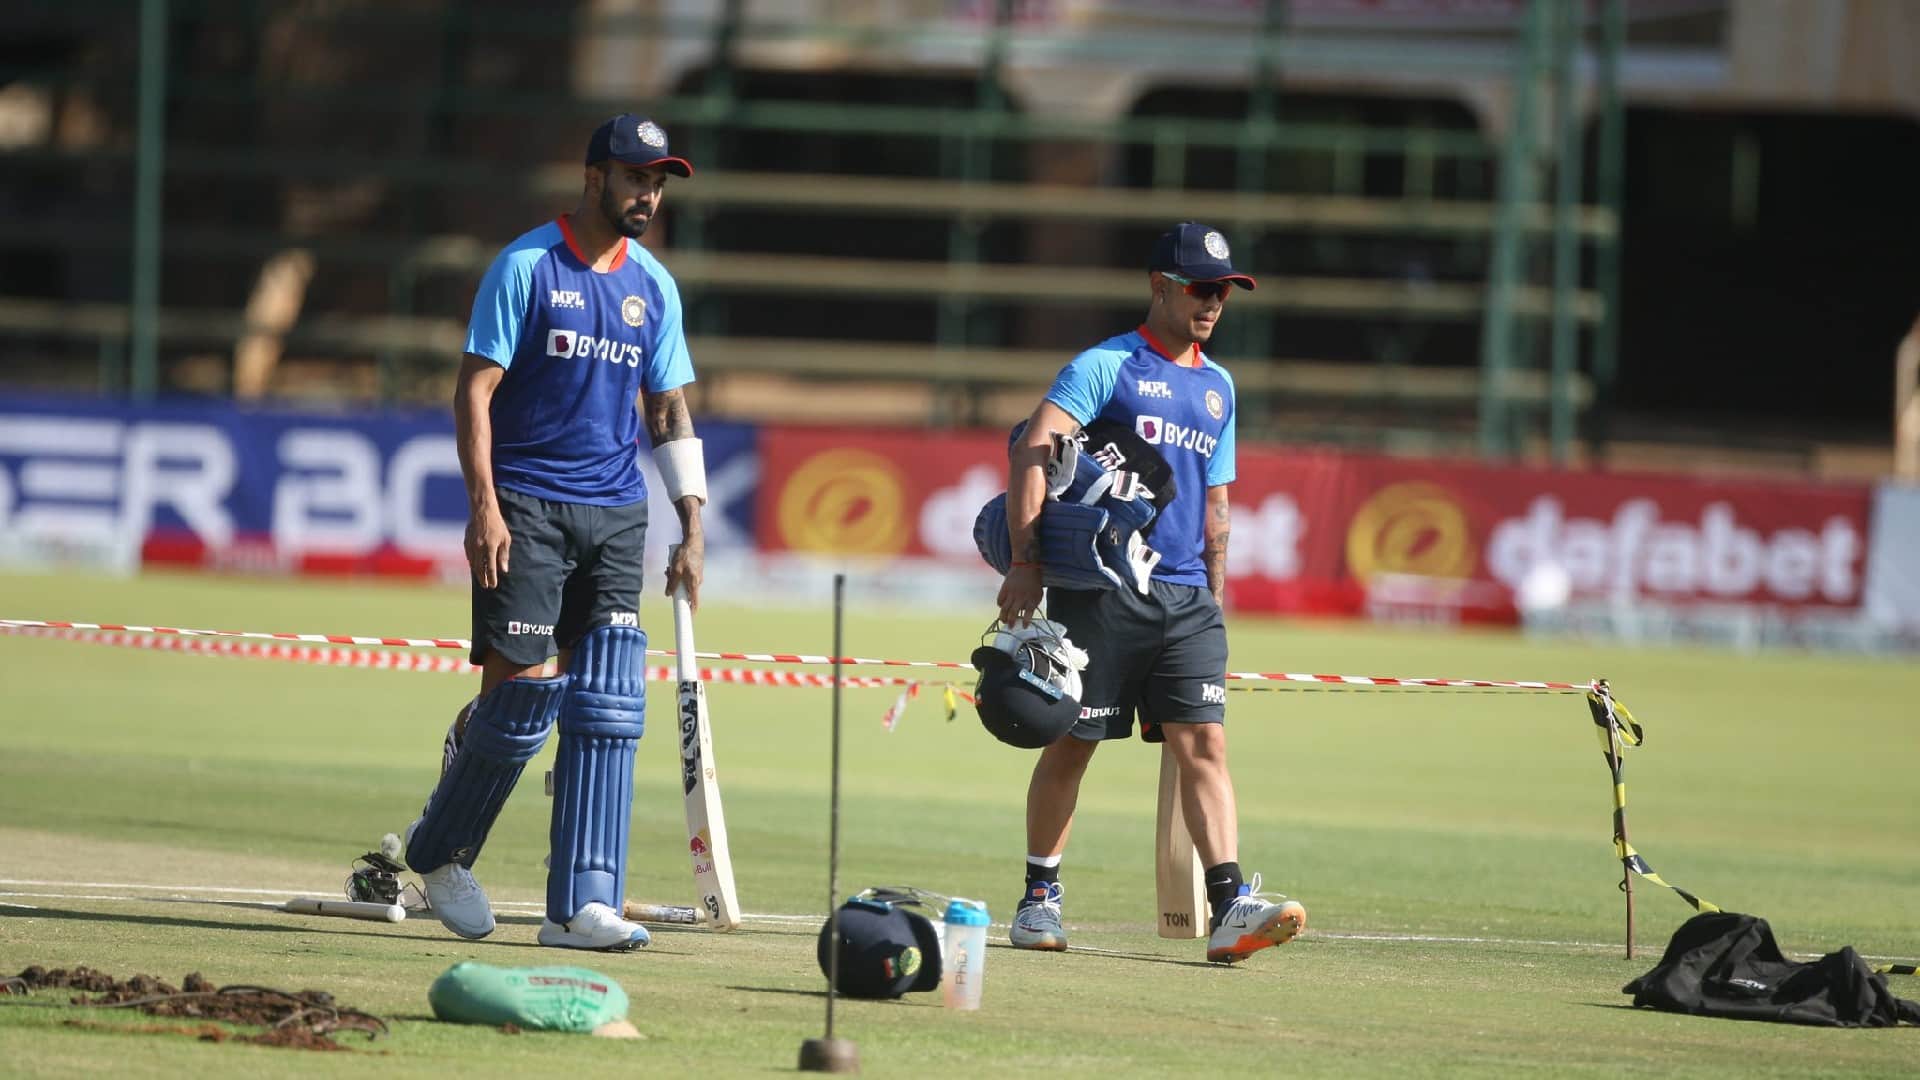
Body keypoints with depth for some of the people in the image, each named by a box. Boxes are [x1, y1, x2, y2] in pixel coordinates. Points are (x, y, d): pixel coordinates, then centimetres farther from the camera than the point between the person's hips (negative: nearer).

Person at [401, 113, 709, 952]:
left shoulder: (654, 286, 13)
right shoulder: (527, 267, -3)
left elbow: (668, 413, 18)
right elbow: (474, 389, -6)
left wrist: (691, 529, 10)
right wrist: (483, 504, -16)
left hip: (616, 514, 5)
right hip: (526, 503, -5)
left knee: (608, 703, -6)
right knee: (522, 689, -9)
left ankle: (581, 905, -8)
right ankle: (437, 853, 16)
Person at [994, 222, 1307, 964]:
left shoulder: (1217, 387, 19)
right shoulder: (1105, 366, -2)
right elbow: (1031, 452, -14)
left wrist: (1215, 597, 17)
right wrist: (1025, 563, -22)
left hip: (1186, 599, 5)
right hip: (1099, 591, -5)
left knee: (1204, 743, -7)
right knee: (1071, 744, 3)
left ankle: (1231, 907, -16)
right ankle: (1039, 898, 16)